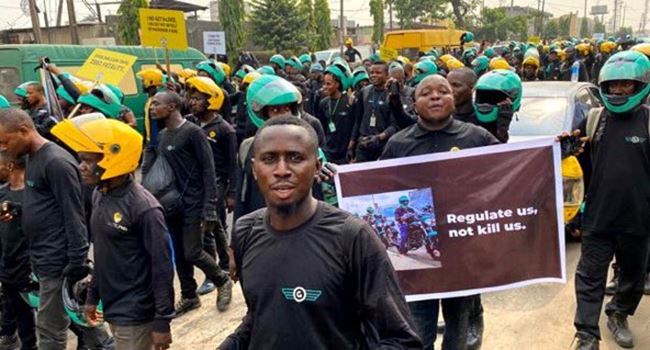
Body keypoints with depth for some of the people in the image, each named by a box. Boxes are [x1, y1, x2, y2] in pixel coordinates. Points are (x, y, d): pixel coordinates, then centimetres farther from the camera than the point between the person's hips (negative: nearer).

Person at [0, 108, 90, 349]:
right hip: (43, 257, 9)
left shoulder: (56, 162, -18)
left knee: (49, 329, 1)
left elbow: (74, 216, -20)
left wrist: (76, 263, -20)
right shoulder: (32, 158, 11)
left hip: (57, 261, -9)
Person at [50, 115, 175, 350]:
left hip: (135, 314, -8)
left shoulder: (143, 207, -23)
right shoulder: (100, 195, 2)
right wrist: (93, 297, 17)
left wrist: (162, 322, -17)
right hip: (112, 307, 8)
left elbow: (162, 268, -20)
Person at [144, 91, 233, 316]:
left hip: (193, 204, -7)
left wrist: (209, 209, -19)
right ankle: (188, 297, 28)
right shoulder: (160, 136, 9)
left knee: (192, 253, -5)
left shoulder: (193, 132, -13)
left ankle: (222, 281, 20)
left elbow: (208, 171, -15)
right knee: (179, 254, 12)